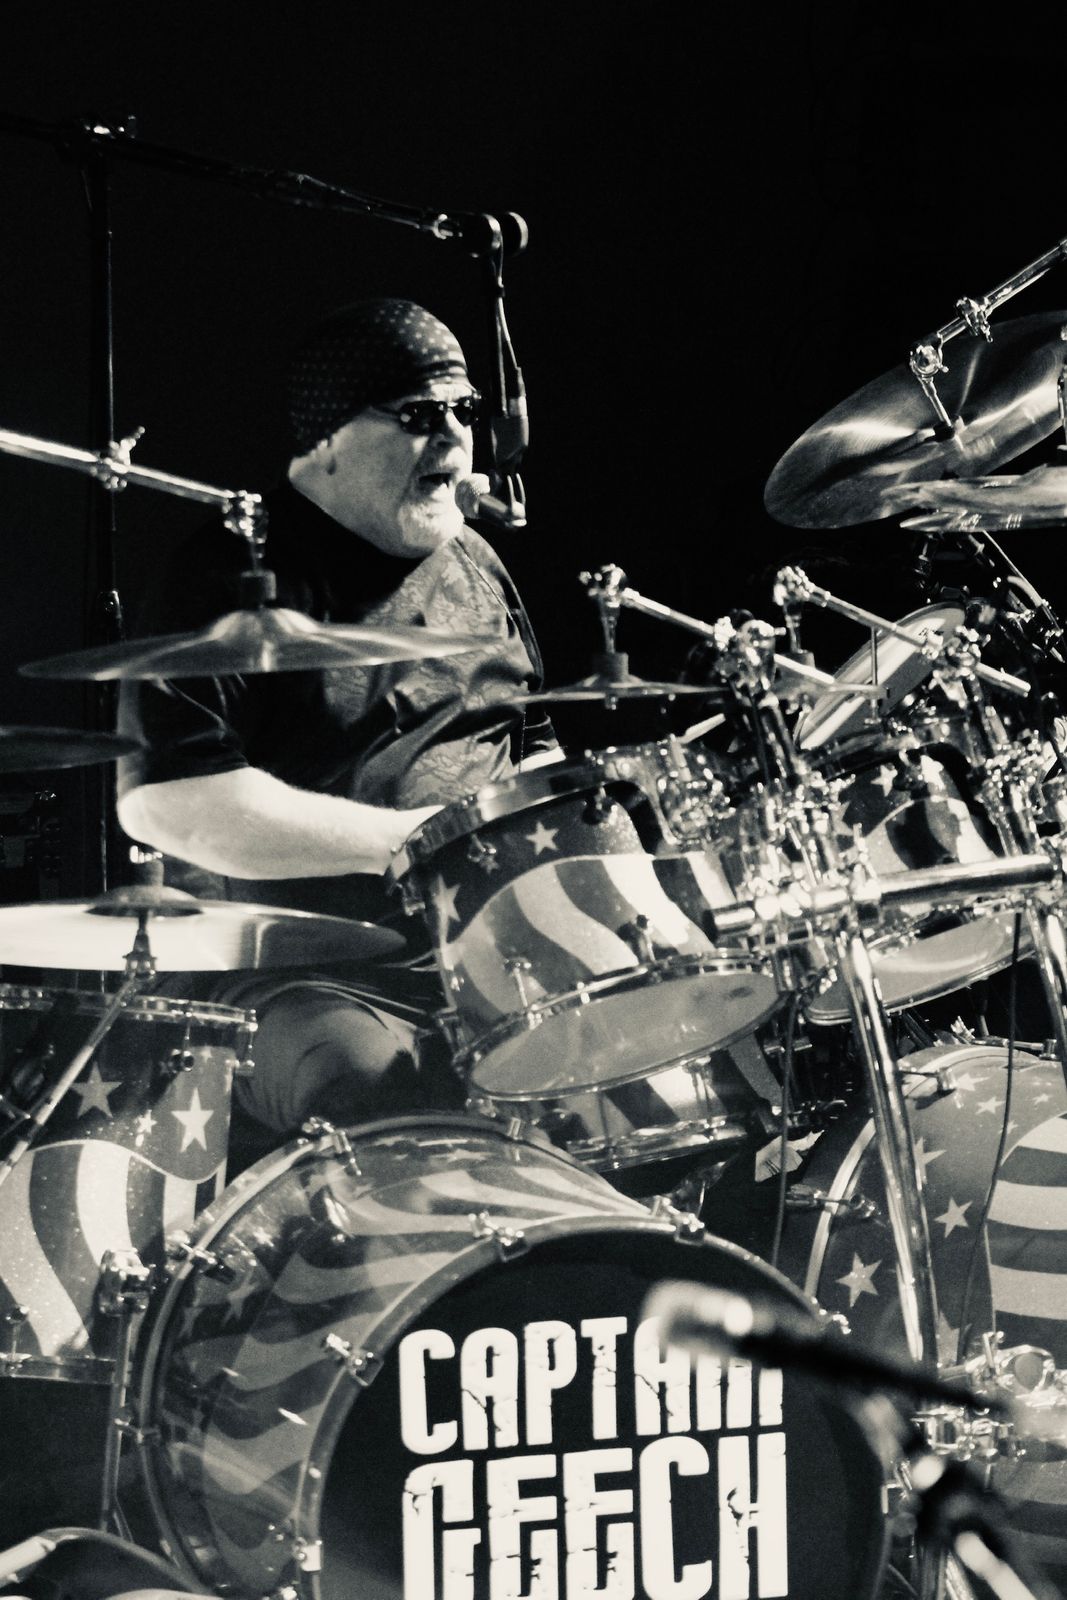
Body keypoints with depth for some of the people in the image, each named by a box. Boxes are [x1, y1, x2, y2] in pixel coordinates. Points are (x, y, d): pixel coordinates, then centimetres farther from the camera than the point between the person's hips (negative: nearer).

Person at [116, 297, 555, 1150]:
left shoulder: (473, 562, 17)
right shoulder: (237, 576, -7)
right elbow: (160, 800, -18)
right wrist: (405, 840, -19)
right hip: (298, 974, -7)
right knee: (382, 1090, -35)